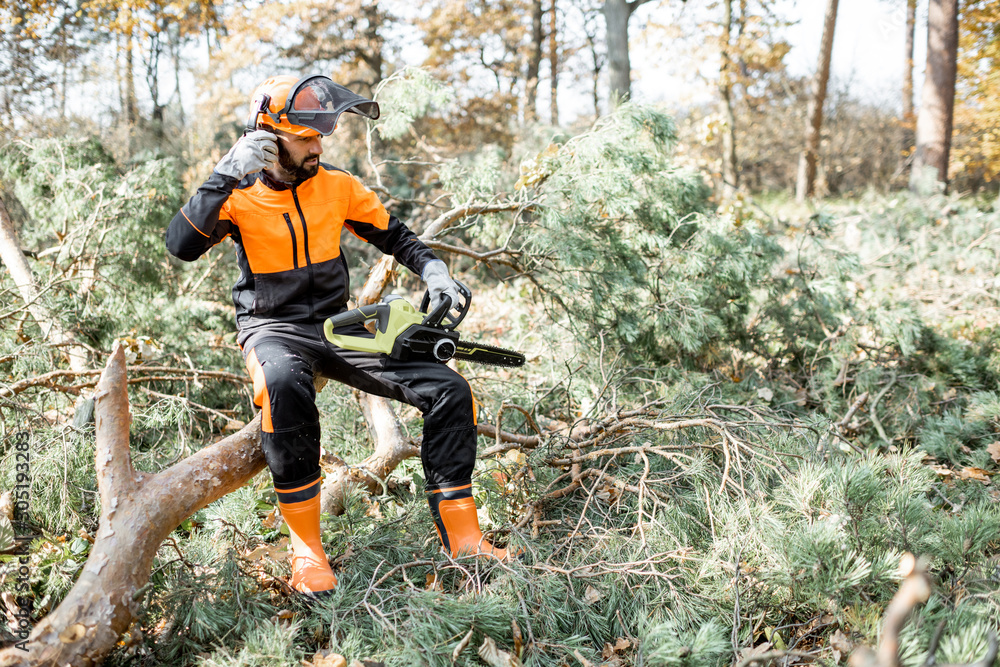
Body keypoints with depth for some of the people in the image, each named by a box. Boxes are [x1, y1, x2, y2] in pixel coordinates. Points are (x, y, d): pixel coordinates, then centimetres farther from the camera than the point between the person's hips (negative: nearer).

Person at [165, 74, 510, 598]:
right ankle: (306, 546, -30)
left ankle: (461, 537, -5)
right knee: (285, 381, -43)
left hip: (337, 328, 5)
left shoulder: (337, 187, 6)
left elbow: (395, 237, 16)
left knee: (449, 391, -12)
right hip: (272, 328, -4)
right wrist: (226, 175, -29)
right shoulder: (240, 197, -5)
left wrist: (435, 274, -2)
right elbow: (182, 246, -22)